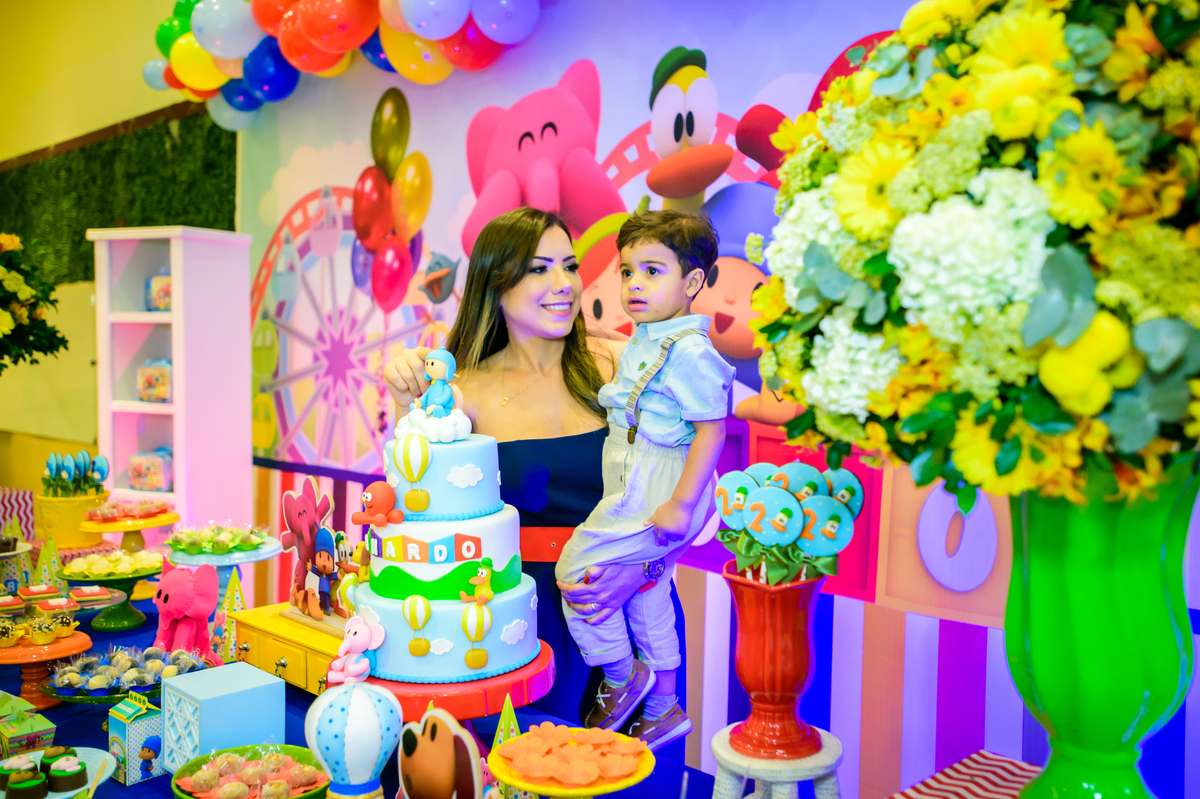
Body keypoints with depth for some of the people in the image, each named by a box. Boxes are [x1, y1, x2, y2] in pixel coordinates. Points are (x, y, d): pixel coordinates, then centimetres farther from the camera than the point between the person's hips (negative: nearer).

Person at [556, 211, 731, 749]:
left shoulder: (689, 351, -20)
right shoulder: (641, 343, 11)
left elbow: (712, 430, -23)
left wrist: (680, 504, -25)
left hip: (656, 493, -10)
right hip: (633, 489, 10)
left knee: (576, 568, -7)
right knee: (645, 592, 17)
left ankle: (622, 674, 14)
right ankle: (662, 709, 33)